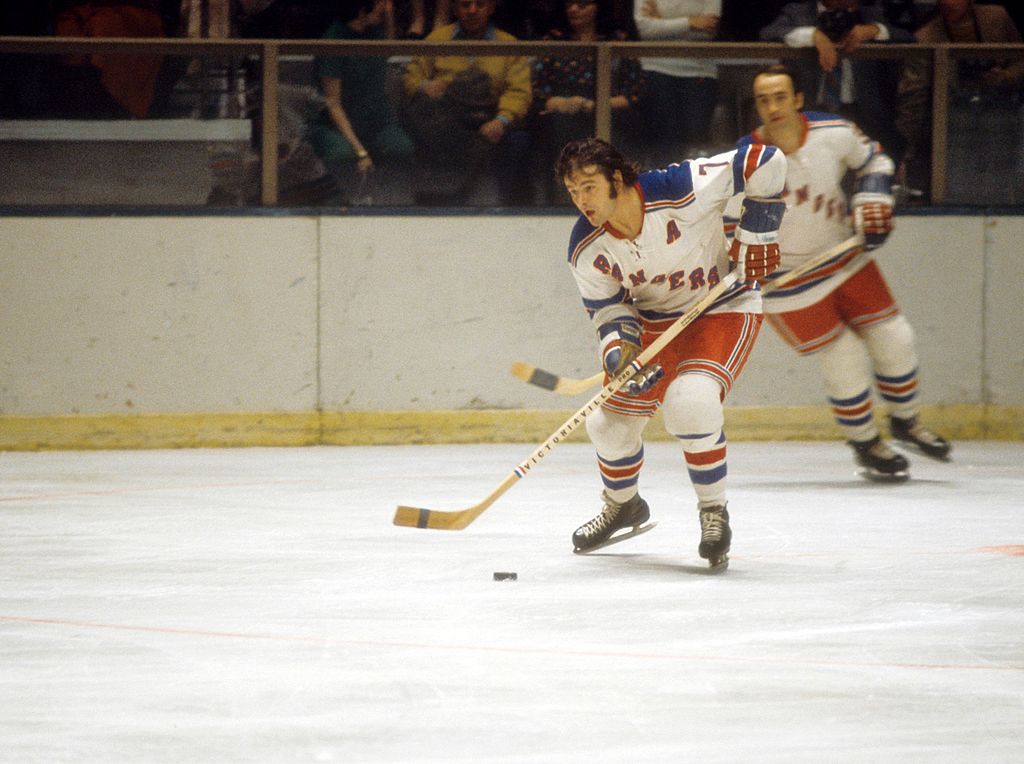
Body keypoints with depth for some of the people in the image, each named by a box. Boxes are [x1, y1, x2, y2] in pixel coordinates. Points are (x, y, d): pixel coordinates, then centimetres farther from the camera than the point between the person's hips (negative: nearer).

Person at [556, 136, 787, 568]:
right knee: (611, 421, 7)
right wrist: (620, 352, -24)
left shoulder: (682, 190, -31)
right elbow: (609, 309, -3)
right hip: (654, 321, 5)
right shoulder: (586, 250, -15)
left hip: (723, 309, -5)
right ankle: (623, 506, 39)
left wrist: (755, 236, -19)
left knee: (690, 402, -30)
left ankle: (714, 512, -9)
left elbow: (765, 163, -23)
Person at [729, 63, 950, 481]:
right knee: (845, 363, -5)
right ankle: (866, 444, 20)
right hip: (787, 279, -4)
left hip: (846, 256, 4)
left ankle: (905, 420, 34)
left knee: (894, 339, 7)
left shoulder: (834, 134, -16)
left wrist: (873, 203, -10)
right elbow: (727, 230, -12)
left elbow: (873, 161, 5)